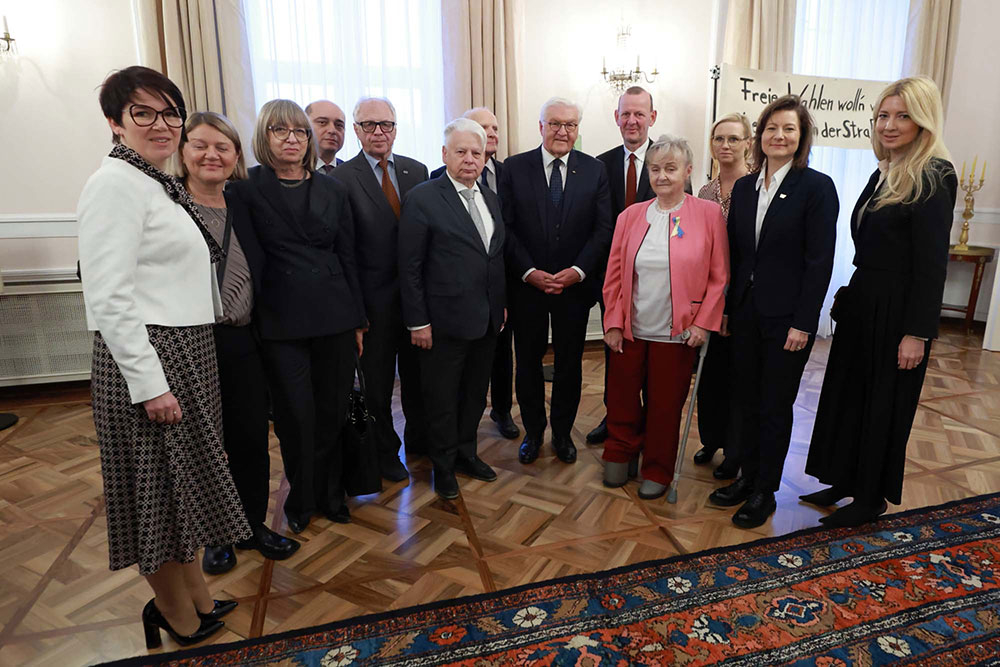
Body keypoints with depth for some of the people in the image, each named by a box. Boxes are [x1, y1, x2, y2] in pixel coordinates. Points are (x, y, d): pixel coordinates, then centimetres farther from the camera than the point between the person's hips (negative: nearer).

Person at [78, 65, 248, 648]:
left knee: (184, 478, 18)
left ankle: (196, 597, 35)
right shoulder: (116, 184, -13)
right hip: (148, 358, -9)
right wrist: (150, 383, -21)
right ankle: (180, 618, 25)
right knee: (161, 485, 5)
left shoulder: (161, 184, 15)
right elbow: (109, 297, -20)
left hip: (188, 352, 9)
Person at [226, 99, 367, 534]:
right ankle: (302, 499, 27)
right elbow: (249, 261, -4)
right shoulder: (245, 189, 0)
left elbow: (348, 256, 10)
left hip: (335, 315, 3)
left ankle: (330, 492, 30)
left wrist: (357, 320, 9)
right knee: (296, 414, 4)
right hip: (281, 321, -3)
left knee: (333, 409, 10)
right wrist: (253, 321, -7)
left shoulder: (332, 190, 10)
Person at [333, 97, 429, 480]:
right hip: (375, 297, -3)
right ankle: (385, 452, 30)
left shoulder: (417, 171, 5)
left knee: (417, 373, 18)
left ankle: (419, 438, 38)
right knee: (377, 381, 12)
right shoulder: (342, 178, -7)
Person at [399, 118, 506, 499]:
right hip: (445, 321, -6)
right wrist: (417, 321, -14)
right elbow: (409, 267, -12)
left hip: (487, 320, 6)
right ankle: (444, 465, 28)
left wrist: (501, 304, 11)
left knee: (475, 392, 19)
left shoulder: (491, 199, 10)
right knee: (443, 397, 10)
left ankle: (466, 453, 38)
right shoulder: (422, 199, -10)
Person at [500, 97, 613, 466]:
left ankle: (562, 432, 30)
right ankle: (533, 432, 30)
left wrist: (578, 270, -14)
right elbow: (506, 228, -5)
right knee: (528, 363, 10)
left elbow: (603, 229, -2)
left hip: (575, 285, 1)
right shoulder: (514, 168, -1)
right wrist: (529, 272, -15)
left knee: (570, 363, 12)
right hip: (526, 284, 0)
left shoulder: (595, 170, 2)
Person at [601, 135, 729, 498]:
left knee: (665, 407, 10)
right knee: (621, 401, 10)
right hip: (630, 331, 2)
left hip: (678, 333, -2)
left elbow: (719, 276, -2)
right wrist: (613, 324, 0)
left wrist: (703, 323, -9)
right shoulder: (630, 216, 4)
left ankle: (657, 472, 31)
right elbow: (614, 275, 5)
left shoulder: (709, 213, -3)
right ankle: (619, 456, 36)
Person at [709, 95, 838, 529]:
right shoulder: (744, 187, 8)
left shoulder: (816, 187, -8)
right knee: (747, 399, 14)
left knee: (775, 406, 7)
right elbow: (734, 253, 9)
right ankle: (747, 478, 30)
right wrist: (725, 307, 6)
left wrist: (803, 323, -15)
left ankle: (765, 492, 22)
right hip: (745, 311, 5)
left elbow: (819, 261, -11)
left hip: (787, 316, -5)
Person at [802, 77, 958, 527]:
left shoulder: (933, 177, -14)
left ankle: (871, 500, 24)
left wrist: (917, 334, -18)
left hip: (898, 312, -8)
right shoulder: (885, 173, 11)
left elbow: (932, 263, -17)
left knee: (884, 404, 6)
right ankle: (844, 482, 32)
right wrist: (851, 297, 13)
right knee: (848, 394, 15)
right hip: (862, 302, 8)